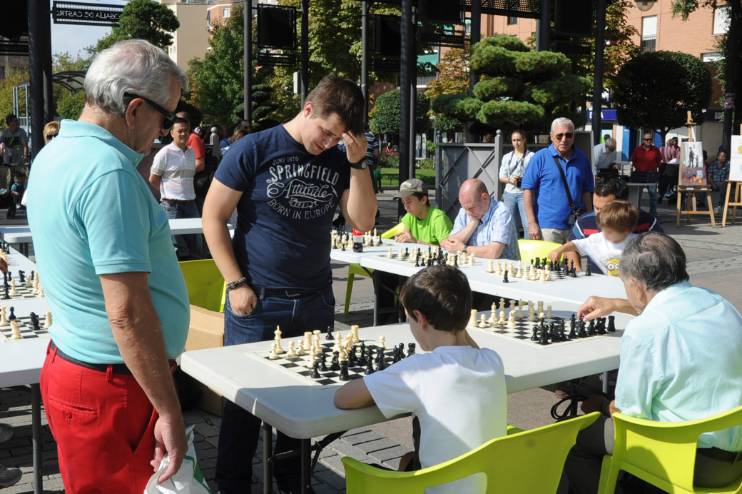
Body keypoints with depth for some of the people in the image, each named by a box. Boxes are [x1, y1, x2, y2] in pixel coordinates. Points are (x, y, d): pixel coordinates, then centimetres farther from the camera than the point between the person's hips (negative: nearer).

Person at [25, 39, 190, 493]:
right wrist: (169, 411, -21)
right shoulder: (109, 172, -23)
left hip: (68, 363, 10)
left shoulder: (54, 153, 6)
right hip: (114, 386, -9)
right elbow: (128, 312, -26)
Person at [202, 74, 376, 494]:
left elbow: (363, 221, 1)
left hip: (316, 303, 4)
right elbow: (213, 217, -6)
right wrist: (236, 284, -10)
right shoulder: (253, 150, -8)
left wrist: (358, 162, -10)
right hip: (257, 303, -4)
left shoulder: (337, 160, 5)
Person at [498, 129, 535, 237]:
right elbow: (501, 177, 14)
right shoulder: (507, 157, 14)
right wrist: (509, 180, -7)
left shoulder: (531, 156, 1)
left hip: (524, 193, -4)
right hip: (509, 194, 4)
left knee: (527, 223, -10)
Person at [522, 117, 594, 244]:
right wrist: (532, 223, -9)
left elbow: (586, 192, 15)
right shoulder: (540, 158, -2)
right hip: (548, 227, -4)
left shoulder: (582, 159, 10)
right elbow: (528, 190, -4)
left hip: (576, 227, 4)